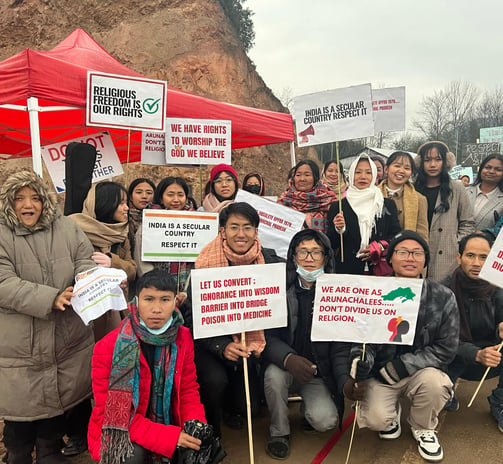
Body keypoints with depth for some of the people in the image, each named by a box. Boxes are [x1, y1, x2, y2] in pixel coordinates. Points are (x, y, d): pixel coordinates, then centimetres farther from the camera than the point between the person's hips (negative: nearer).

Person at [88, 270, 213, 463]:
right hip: (119, 433, -3)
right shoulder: (108, 347, -17)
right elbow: (112, 412, -17)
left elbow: (188, 390, 3)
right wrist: (169, 437, -25)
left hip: (167, 424, 4)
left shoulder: (182, 338, -5)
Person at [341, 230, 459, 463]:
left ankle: (423, 428, 4)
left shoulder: (443, 297, -8)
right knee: (376, 419, -24)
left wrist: (403, 365, -19)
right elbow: (362, 340, -5)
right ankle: (391, 412, 18)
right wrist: (360, 362, -29)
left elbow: (446, 348, -8)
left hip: (421, 371, 1)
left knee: (433, 382, -32)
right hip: (380, 373, 0)